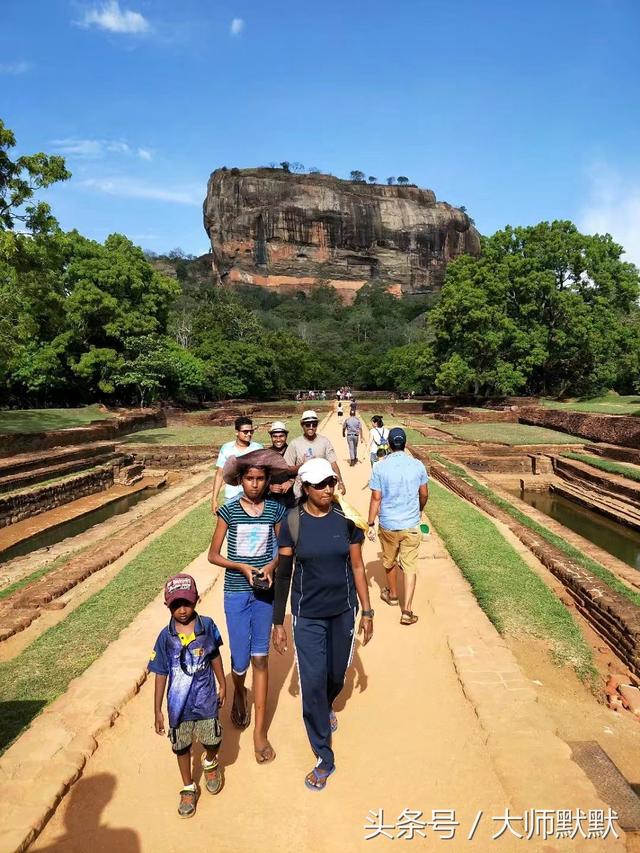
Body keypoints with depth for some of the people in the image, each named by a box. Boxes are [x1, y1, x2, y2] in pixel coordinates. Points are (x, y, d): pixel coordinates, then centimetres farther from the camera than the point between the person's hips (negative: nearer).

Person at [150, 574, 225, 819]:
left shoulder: (207, 625, -14)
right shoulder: (166, 636, -15)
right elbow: (161, 674, -6)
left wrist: (223, 685, 10)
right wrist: (157, 710, -1)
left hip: (206, 700, 0)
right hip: (178, 705, 0)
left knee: (212, 741, 12)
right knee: (182, 747, 16)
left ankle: (210, 763, 48)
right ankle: (188, 789, 41)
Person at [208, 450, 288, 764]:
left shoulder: (275, 509, -3)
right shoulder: (228, 510, -8)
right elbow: (213, 555, -4)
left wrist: (271, 567, -13)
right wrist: (243, 567, -18)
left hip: (265, 591, 1)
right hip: (236, 592, -1)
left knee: (260, 658, 6)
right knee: (240, 660, 5)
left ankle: (260, 731, 20)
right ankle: (239, 693, 42)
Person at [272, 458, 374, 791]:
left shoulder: (346, 518, -9)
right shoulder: (293, 522, -13)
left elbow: (357, 566, -1)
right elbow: (283, 573, -6)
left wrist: (367, 611, 1)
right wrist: (278, 622, -3)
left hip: (343, 611, 2)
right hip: (307, 615, -2)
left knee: (337, 675, 19)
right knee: (312, 683, 1)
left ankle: (326, 707, 55)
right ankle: (324, 759, 22)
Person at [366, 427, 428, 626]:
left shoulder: (380, 467, -10)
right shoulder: (418, 465, -5)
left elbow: (376, 498, -9)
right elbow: (424, 494, 5)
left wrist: (371, 524, -1)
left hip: (388, 525, 0)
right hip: (412, 525, 0)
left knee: (389, 562, 22)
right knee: (410, 567, 7)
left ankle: (392, 594, 43)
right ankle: (407, 611, 2)